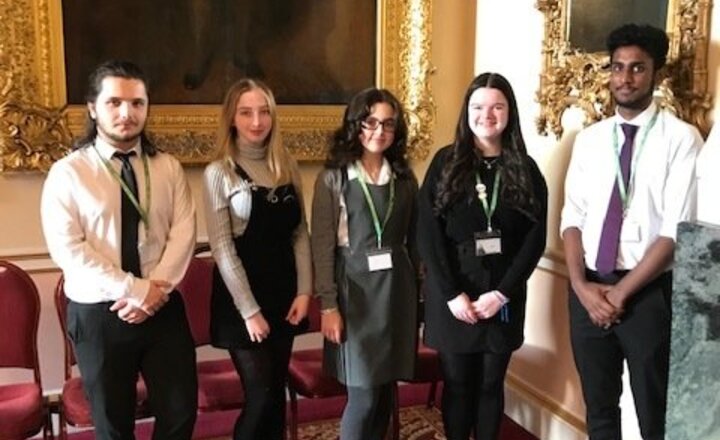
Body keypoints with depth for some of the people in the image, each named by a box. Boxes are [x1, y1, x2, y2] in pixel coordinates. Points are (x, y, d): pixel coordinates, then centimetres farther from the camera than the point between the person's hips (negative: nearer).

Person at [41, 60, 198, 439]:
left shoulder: (168, 168, 5)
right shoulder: (67, 173, -4)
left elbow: (183, 231, -3)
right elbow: (68, 249, -13)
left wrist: (154, 290, -17)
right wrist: (135, 289, -18)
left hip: (164, 308, 2)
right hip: (97, 313, -2)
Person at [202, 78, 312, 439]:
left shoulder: (287, 167, 6)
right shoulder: (219, 173, -8)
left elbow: (301, 233, 7)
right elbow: (222, 249, -12)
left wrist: (304, 291, -3)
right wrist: (249, 310, -14)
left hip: (283, 293, 5)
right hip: (241, 298, -4)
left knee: (276, 394, 11)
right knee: (261, 395, -3)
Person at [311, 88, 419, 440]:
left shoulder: (405, 178, 9)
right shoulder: (333, 178, -3)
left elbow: (413, 240, 11)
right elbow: (322, 245, -6)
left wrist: (415, 291, 7)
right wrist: (328, 305, -11)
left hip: (397, 290, 4)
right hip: (355, 290, -3)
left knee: (385, 390, 8)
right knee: (363, 394, -3)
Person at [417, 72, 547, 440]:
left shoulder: (525, 169, 3)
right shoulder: (445, 162, -1)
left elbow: (536, 237, -1)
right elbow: (427, 233, -6)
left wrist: (502, 292, -11)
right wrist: (452, 293, -13)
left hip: (503, 297, 1)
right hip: (451, 295, -1)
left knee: (491, 384, 11)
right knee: (457, 384, 8)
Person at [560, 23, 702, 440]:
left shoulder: (681, 138, -7)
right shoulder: (589, 139, 7)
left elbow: (677, 230, -13)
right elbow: (573, 217, 4)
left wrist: (621, 292, -14)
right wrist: (581, 284, -9)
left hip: (648, 293, -4)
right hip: (588, 289, 4)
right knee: (599, 406, 18)